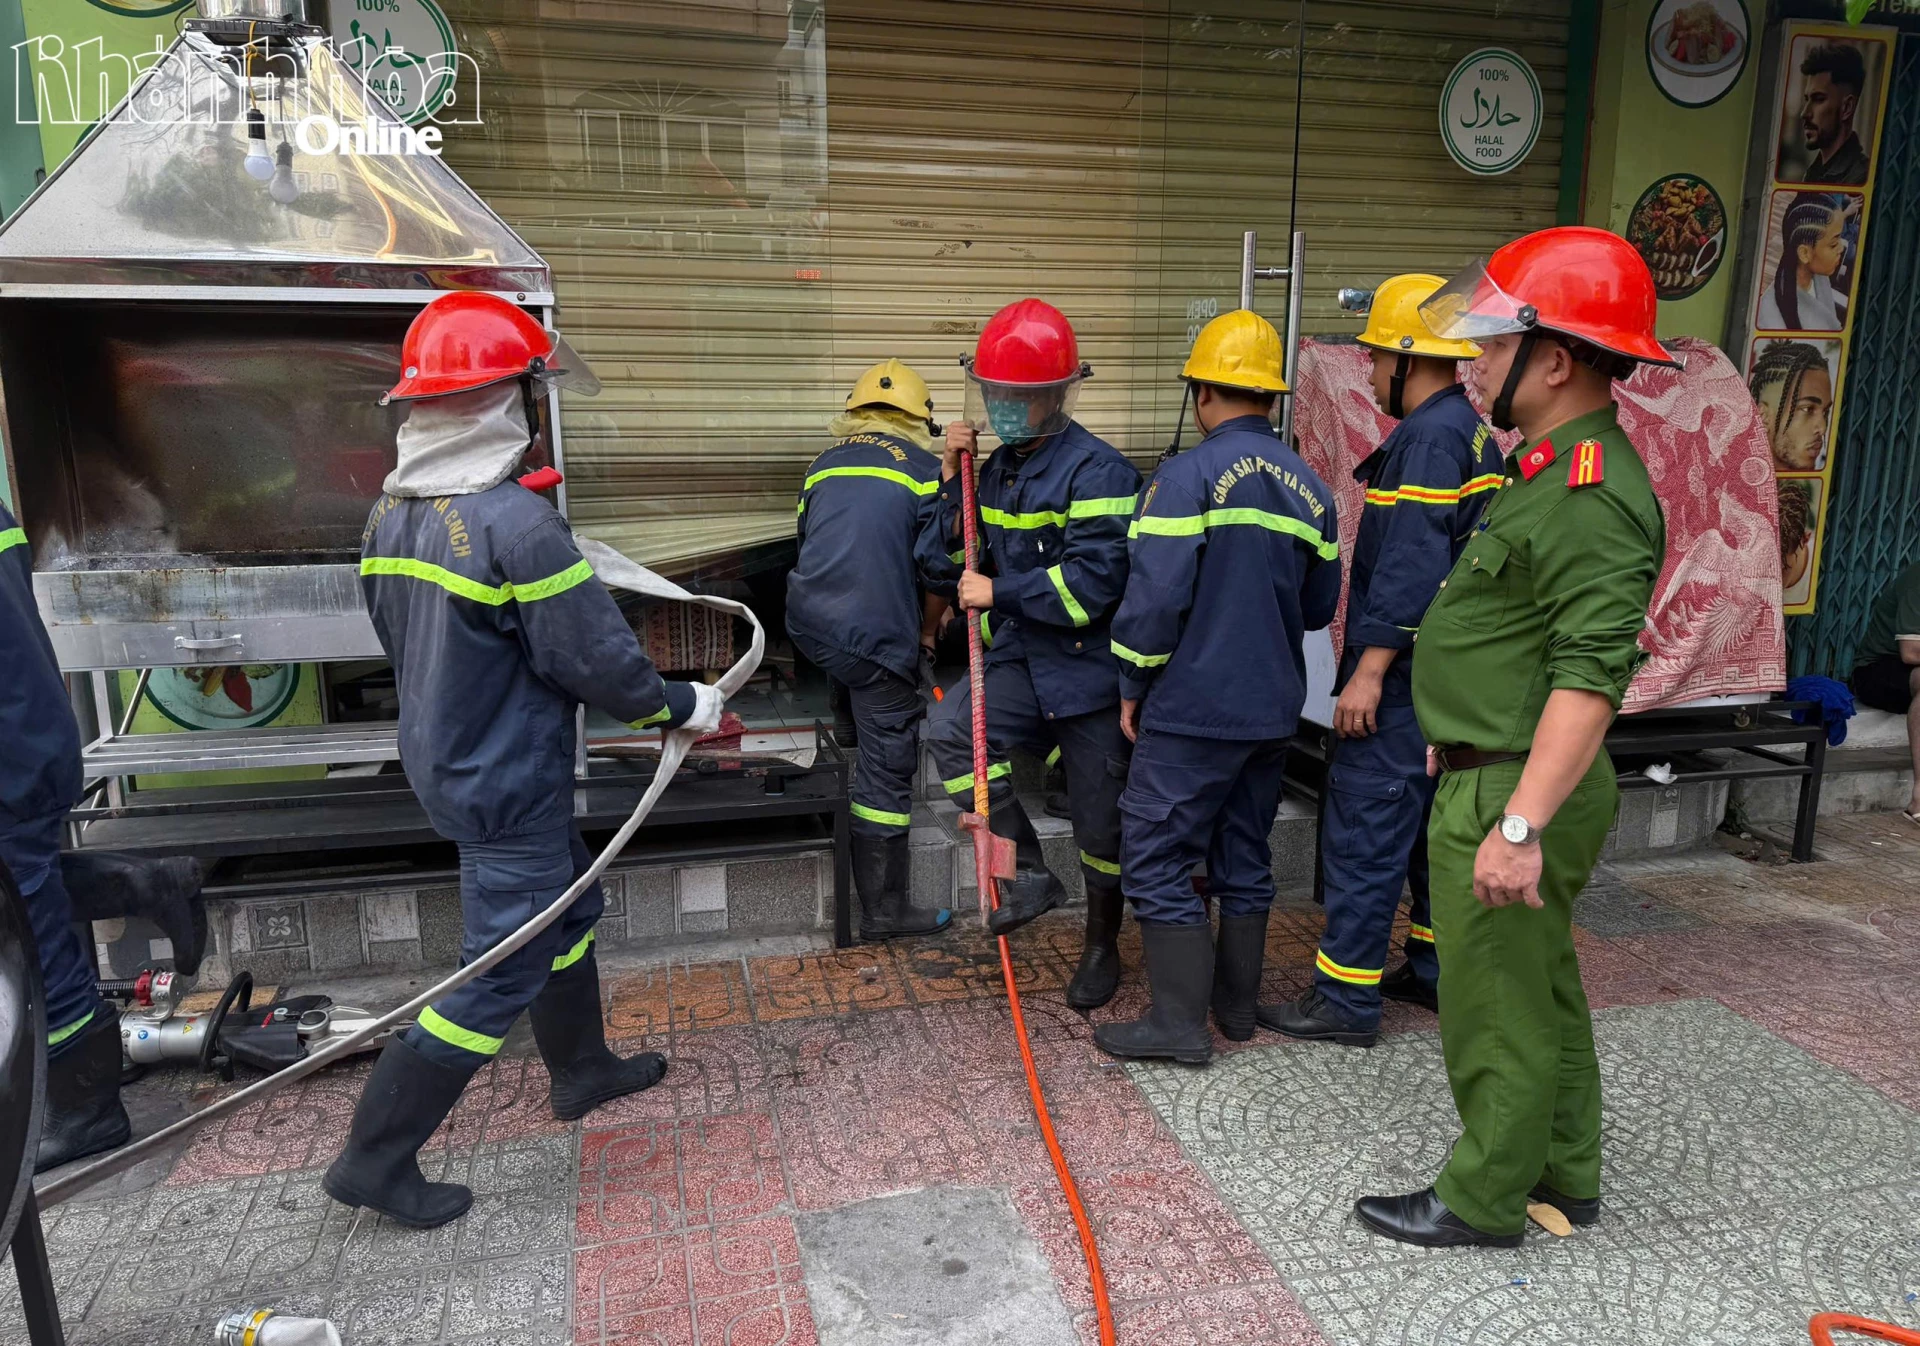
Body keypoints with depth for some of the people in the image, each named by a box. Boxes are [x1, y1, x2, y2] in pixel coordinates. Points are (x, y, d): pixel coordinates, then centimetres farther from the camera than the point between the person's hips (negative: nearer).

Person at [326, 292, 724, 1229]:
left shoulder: (391, 515, 1)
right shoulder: (517, 524, -26)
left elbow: (409, 640, 12)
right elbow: (597, 658, -22)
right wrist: (683, 706, -6)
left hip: (442, 758, 9)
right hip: (509, 785, -9)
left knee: (566, 906, 24)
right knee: (502, 973, 4)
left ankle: (581, 1070, 42)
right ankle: (376, 1158, 16)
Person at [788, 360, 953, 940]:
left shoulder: (824, 466, 17)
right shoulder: (925, 470, 3)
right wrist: (926, 634, 18)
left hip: (806, 623, 5)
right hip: (876, 638, -5)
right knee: (887, 771, 4)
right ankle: (883, 907, 12)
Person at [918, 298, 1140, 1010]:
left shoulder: (1096, 469, -15)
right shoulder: (998, 469, 9)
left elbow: (1093, 582, -24)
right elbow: (944, 564, 11)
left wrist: (998, 592, -17)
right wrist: (951, 481, 0)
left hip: (1088, 667, -6)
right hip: (1024, 662, 6)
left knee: (1100, 817, 6)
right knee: (951, 728, -20)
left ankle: (1101, 946, 30)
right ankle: (1030, 873, -4)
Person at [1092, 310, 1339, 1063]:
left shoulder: (1188, 477, -14)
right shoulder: (1309, 486, 8)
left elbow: (1154, 598, -19)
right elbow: (1320, 607, 12)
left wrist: (1133, 685, -7)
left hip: (1192, 709, -7)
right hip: (1272, 708, 7)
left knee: (1156, 859, 2)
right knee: (1245, 857, 17)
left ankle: (1180, 1021, 5)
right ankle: (1237, 1003, 29)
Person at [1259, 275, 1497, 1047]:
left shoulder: (1429, 438, -16)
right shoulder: (1471, 432, 14)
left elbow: (1411, 567, -24)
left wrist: (1369, 669, -23)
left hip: (1405, 673, -10)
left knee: (1364, 828, -5)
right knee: (1435, 819, 18)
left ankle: (1346, 999, 2)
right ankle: (1436, 969, 30)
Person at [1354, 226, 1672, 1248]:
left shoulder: (1591, 496, -22)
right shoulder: (1551, 467, 13)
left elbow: (1589, 678, -29)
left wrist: (1521, 823, -31)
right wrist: (1462, 745, 25)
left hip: (1515, 792, -11)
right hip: (1493, 779, 11)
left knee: (1496, 1008, 4)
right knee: (1539, 989, 21)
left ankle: (1483, 1202, 22)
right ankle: (1562, 1179, 38)